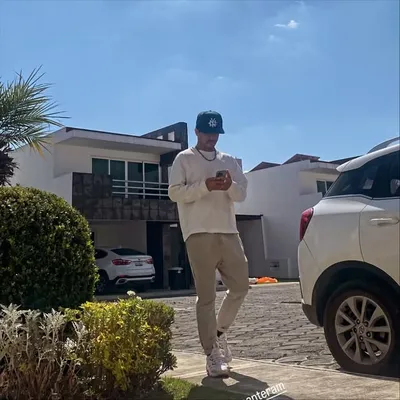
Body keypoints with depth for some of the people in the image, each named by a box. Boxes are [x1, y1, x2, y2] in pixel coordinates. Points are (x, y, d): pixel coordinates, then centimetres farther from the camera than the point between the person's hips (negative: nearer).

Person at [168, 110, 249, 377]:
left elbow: (242, 194, 11)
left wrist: (230, 185, -12)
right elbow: (175, 193, -5)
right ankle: (212, 355, 2)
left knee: (240, 286, 7)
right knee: (206, 296, -3)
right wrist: (205, 186, -18)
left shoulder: (229, 161, 18)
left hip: (229, 232, 5)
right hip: (199, 234, -5)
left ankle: (220, 331, 29)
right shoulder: (184, 159, 5)